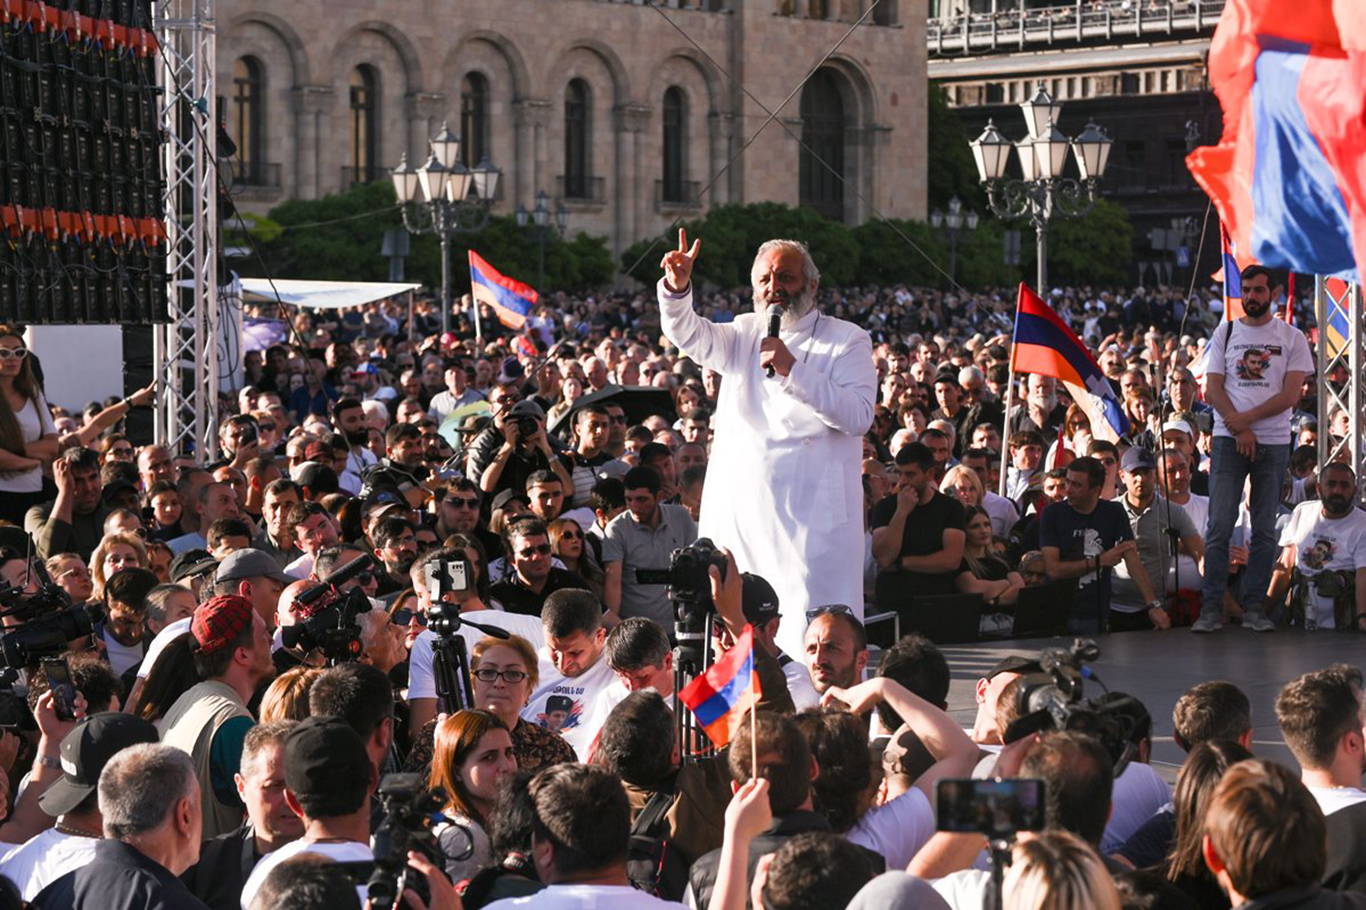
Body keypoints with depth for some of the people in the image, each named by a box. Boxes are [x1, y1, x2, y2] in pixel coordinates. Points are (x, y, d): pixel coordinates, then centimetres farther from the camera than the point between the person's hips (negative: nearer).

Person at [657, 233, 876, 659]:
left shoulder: (847, 340, 3)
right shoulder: (744, 334, 18)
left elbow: (859, 415, -10)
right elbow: (690, 335, 1)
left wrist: (794, 371, -17)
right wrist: (676, 288, -20)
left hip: (810, 515, -4)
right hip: (738, 509, 4)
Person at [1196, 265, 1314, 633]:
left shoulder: (1292, 338, 6)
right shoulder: (1225, 333, 10)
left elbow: (1290, 395, -4)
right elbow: (1213, 390, 4)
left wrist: (1243, 418, -13)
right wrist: (1239, 430, -9)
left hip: (1274, 441, 0)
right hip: (1229, 439, 0)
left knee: (1265, 530, 1)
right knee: (1219, 526, -6)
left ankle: (1253, 607, 7)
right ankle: (1211, 607, -3)